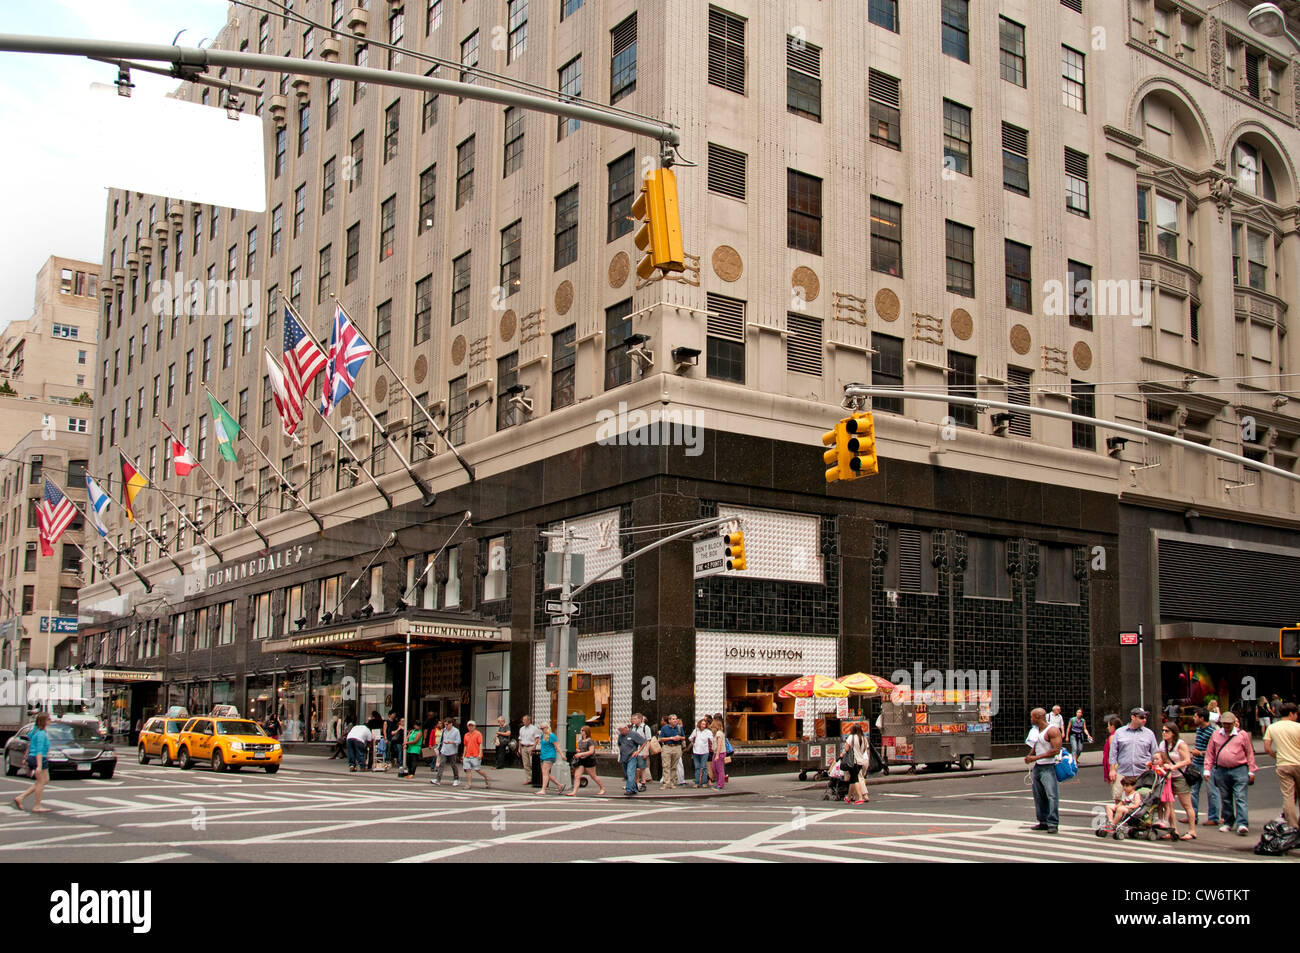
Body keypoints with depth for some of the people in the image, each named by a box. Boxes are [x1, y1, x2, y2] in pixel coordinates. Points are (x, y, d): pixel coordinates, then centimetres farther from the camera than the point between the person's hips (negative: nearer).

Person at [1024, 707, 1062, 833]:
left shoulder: (1052, 730, -12)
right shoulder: (1036, 730, 14)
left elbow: (1056, 750, -19)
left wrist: (1036, 757, -19)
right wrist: (1029, 756, 6)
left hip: (1049, 767, -9)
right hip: (1037, 766, 9)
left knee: (1052, 795, -12)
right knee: (1039, 796, 9)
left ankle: (1053, 823, -12)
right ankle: (1043, 822, 15)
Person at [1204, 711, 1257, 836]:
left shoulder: (1243, 734, 2)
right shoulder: (1216, 735, 9)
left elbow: (1250, 753, 5)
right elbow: (1210, 753, 12)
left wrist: (1251, 771, 1)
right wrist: (1207, 769, 6)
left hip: (1239, 770, -3)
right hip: (1221, 771, 4)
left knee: (1240, 797, -11)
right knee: (1225, 798, 11)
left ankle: (1242, 824, -17)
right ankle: (1228, 823, 22)